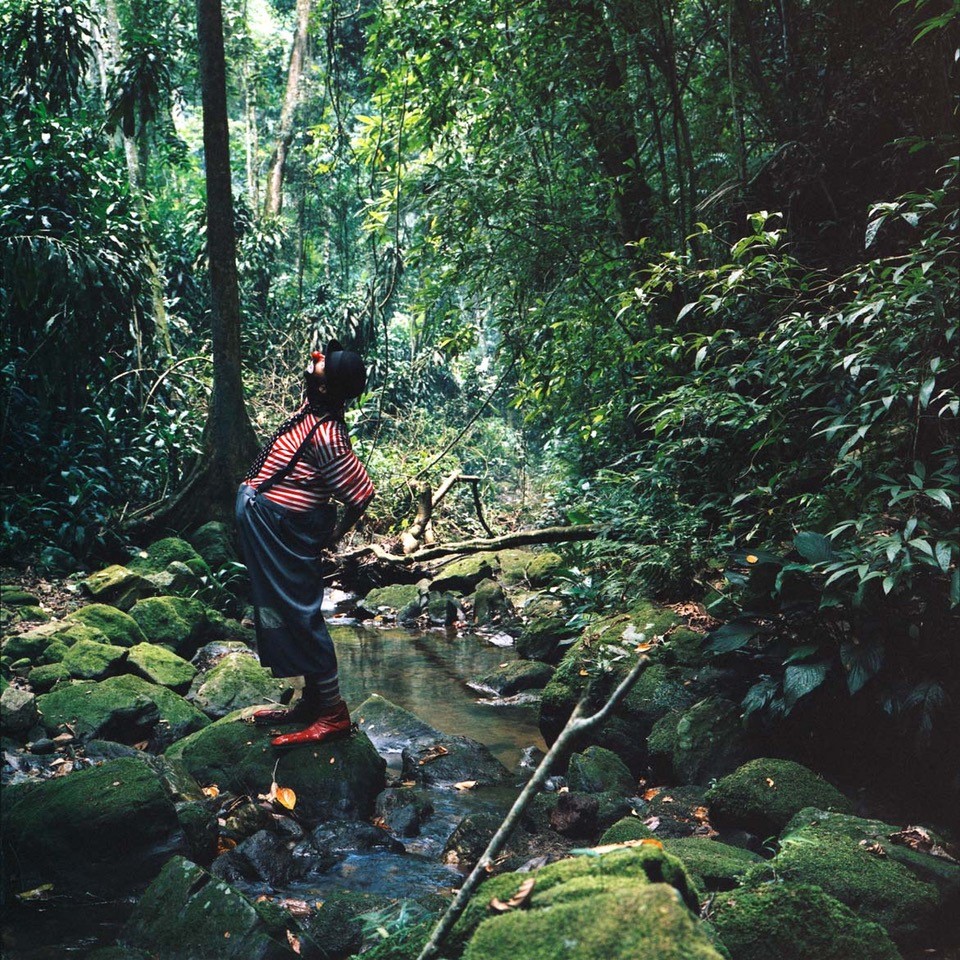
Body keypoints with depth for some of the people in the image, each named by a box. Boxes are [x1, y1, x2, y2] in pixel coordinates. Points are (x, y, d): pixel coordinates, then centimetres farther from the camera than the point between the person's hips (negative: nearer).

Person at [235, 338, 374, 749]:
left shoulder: (324, 435, -26)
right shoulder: (313, 409, 0)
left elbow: (361, 494, -24)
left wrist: (334, 535, -7)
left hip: (278, 530, -10)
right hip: (267, 526, 10)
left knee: (298, 616, -2)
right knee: (295, 614, 16)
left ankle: (333, 714, 8)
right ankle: (311, 702, 28)